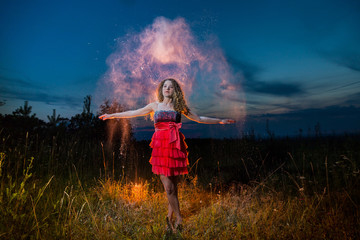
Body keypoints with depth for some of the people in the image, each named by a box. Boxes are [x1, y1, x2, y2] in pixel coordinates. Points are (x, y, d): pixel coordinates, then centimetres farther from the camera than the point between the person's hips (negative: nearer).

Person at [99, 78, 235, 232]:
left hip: (175, 147, 1)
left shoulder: (179, 107, 10)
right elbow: (133, 113, 18)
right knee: (168, 187, -4)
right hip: (160, 147, 0)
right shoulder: (155, 106, 11)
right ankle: (179, 218, 13)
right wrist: (112, 116, 22)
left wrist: (220, 121, 14)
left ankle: (170, 217, 24)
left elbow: (199, 119, 16)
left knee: (174, 186, 5)